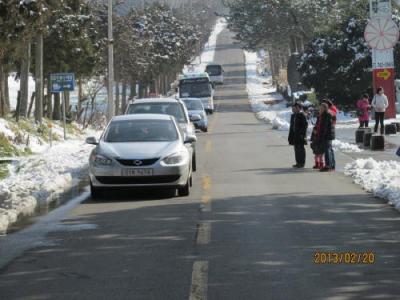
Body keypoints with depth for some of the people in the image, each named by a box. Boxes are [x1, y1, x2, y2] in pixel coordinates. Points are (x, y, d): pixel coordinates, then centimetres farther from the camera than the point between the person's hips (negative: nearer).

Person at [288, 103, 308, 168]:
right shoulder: (293, 116, 14)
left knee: (300, 148, -4)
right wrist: (290, 135, 15)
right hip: (294, 135, 8)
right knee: (296, 149, 10)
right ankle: (298, 163, 16)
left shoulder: (302, 115, -11)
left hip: (300, 135, -8)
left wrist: (301, 133, -19)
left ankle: (302, 163, 0)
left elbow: (305, 125, -14)